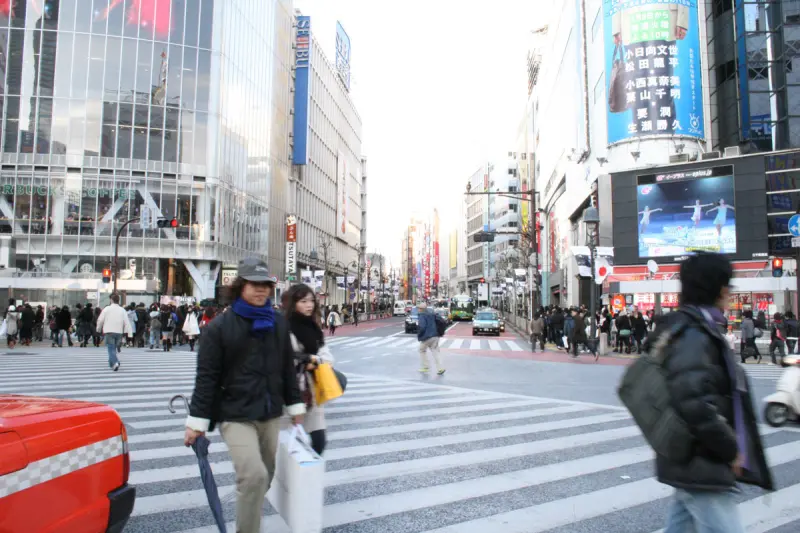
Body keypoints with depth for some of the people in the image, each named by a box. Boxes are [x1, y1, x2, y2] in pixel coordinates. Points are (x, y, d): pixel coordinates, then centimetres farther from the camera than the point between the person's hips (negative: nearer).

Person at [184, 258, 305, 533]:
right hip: (235, 415, -5)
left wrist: (295, 405, 13)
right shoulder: (219, 326, -8)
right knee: (253, 475, -17)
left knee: (264, 476, 13)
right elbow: (206, 376, -8)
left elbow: (288, 368, 12)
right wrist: (197, 422, -9)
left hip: (271, 414, 5)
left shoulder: (278, 323, 5)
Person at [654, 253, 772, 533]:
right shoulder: (694, 336, -19)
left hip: (692, 464, 10)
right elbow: (695, 402, -31)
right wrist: (731, 450, -17)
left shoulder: (690, 330, 11)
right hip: (703, 467, -10)